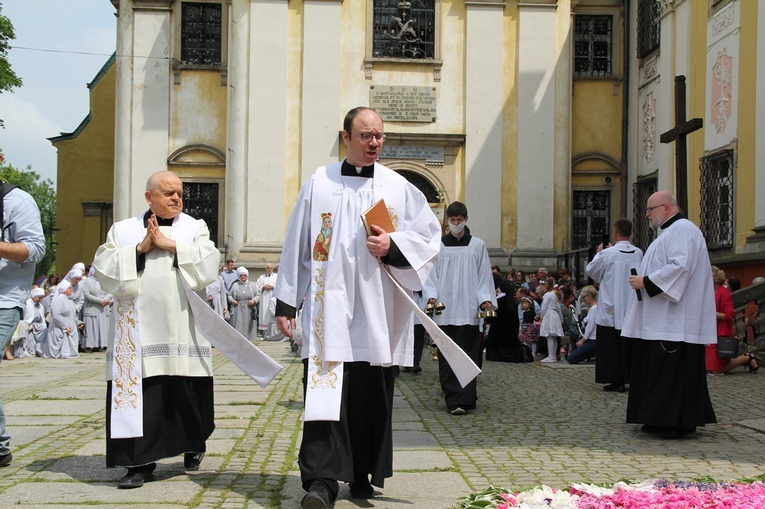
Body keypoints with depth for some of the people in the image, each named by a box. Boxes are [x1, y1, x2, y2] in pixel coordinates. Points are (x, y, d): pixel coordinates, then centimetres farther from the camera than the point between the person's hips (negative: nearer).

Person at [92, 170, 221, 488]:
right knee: (139, 396, -5)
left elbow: (209, 265, -5)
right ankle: (140, 464, 2)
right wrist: (140, 249, -10)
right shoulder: (123, 230, 12)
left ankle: (194, 445, 30)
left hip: (181, 330, 0)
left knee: (187, 394, 6)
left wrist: (171, 245, -11)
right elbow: (103, 269, 0)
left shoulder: (194, 228, 11)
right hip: (137, 331, 0)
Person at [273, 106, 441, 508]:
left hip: (377, 315, 2)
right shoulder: (319, 184, 7)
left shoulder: (399, 188, 9)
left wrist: (393, 246, -12)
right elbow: (296, 244, 8)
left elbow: (428, 238, 7)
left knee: (372, 398, 6)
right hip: (328, 308, -1)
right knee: (325, 390, -10)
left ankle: (363, 476, 20)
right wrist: (286, 302, 6)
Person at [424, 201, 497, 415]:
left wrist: (485, 300, -5)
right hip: (444, 311, 1)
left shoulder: (477, 245, 9)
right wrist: (431, 295, -7)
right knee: (447, 357, 0)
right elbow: (431, 274, 9)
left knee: (467, 357, -6)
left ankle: (462, 400, -7)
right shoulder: (438, 245, 10)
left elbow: (484, 275, 7)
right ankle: (455, 399, 4)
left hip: (468, 310, -1)